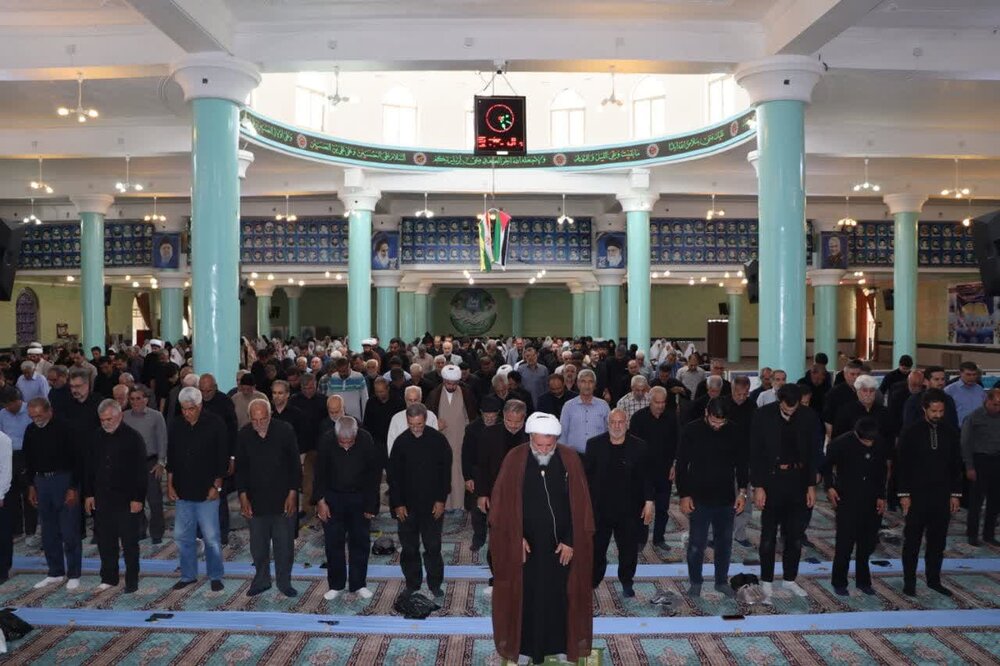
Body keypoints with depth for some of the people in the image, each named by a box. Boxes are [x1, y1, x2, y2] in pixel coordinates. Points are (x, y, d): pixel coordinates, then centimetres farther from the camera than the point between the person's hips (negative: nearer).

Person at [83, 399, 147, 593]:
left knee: (129, 542, 2)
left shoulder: (133, 438, -9)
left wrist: (138, 498, -12)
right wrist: (88, 494, 9)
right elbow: (88, 467, 14)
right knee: (105, 540, 10)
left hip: (127, 499, -5)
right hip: (102, 498, 5)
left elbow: (141, 471, -9)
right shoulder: (96, 437, 7)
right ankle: (108, 578, 23)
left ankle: (132, 580, 12)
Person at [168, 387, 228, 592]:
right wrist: (170, 485, 8)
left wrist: (217, 486, -7)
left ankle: (215, 576, 14)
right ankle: (188, 575, 25)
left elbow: (223, 458, -5)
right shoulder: (176, 426, 4)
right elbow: (170, 458, 12)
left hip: (207, 492, -4)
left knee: (211, 537, 0)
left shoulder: (215, 425, -8)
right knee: (182, 536, 10)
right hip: (182, 491, 4)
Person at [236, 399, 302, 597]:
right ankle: (261, 579, 28)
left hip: (283, 499, -2)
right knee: (257, 544, 9)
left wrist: (292, 494, -6)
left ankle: (284, 581, 21)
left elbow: (295, 465, -4)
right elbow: (240, 469, 6)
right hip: (256, 500, 2)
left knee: (284, 543, 6)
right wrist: (243, 497, 1)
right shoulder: (244, 436, -3)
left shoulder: (285, 431, -10)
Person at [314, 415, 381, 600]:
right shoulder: (326, 444, -17)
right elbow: (319, 474, -6)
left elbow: (375, 474, -7)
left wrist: (371, 505, -6)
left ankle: (358, 584, 18)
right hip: (332, 498, 0)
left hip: (359, 500, 0)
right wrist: (320, 501, -9)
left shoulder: (367, 444, -17)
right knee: (333, 543, 5)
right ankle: (336, 585, 17)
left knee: (360, 542, 6)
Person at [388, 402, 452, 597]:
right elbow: (393, 475, 1)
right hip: (407, 505, 1)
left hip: (433, 505, -1)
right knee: (409, 548, 9)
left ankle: (435, 584, 21)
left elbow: (445, 472, -1)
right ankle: (412, 584, 23)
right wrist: (398, 504, -3)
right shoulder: (401, 442, -4)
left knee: (433, 546, 7)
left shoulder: (438, 440, -6)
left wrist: (441, 500, -5)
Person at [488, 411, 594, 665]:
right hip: (525, 544, -1)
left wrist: (571, 540, -7)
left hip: (561, 543, 1)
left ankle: (560, 644, 29)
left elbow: (580, 504, -4)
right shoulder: (515, 459, -11)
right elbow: (502, 503, -7)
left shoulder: (570, 459, -8)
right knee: (525, 597, 8)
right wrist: (515, 538, -10)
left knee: (560, 596, 12)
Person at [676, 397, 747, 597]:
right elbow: (681, 465, -5)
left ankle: (722, 581, 29)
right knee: (696, 544, 3)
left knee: (724, 542, 12)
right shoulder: (691, 431, -9)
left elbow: (742, 463, 8)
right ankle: (695, 582, 20)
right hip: (699, 498, -2)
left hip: (726, 498, 2)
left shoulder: (734, 432, -2)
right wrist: (684, 495, -7)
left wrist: (742, 491, 2)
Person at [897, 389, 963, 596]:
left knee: (938, 540, 10)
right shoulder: (911, 432, -6)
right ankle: (909, 581, 14)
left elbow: (956, 465, 8)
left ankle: (934, 579, 23)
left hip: (942, 495, 3)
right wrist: (904, 494, -8)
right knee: (912, 540, 5)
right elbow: (902, 465, -4)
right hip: (917, 495, -3)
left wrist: (955, 493, 5)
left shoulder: (951, 431, 3)